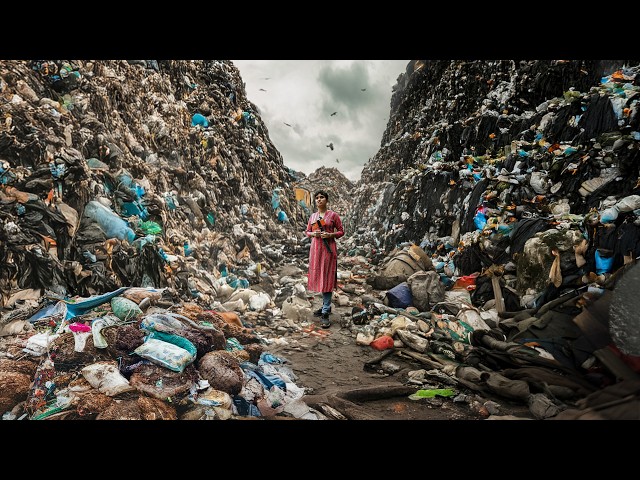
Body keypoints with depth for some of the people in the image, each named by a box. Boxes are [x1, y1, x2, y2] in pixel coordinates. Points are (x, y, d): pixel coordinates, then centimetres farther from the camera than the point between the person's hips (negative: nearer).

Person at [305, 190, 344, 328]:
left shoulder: (333, 215, -1)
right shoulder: (312, 216, 12)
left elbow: (341, 231, 2)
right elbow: (307, 232, 18)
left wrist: (330, 235, -15)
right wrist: (313, 234, -4)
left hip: (328, 248, -5)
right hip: (315, 248, 5)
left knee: (327, 278, -9)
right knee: (317, 277, 9)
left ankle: (325, 313, -9)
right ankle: (326, 306, 26)